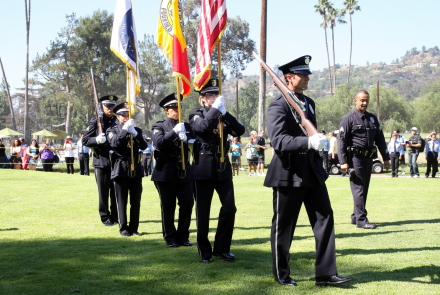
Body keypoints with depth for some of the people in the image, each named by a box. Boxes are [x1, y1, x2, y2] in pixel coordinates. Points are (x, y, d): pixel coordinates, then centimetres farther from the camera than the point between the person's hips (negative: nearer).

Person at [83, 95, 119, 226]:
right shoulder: (95, 122, 1)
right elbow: (85, 141, -3)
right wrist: (97, 140, -20)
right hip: (101, 161, -2)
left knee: (116, 191, 7)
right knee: (103, 191, 3)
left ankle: (115, 217, 17)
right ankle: (105, 217, 13)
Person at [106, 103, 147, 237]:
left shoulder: (137, 130, 12)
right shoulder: (112, 130, 5)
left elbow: (144, 146, -2)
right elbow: (114, 144, -14)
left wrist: (134, 133, -15)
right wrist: (125, 129, -19)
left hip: (135, 169, 2)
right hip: (121, 169, -2)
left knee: (136, 201, 3)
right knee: (122, 201, 1)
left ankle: (134, 228, 11)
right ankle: (124, 228, 8)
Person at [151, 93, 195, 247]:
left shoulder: (186, 126, 14)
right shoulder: (159, 126, 3)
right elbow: (160, 143, -14)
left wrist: (186, 139, -15)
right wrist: (174, 132, -21)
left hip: (184, 172, 3)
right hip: (166, 172, -3)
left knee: (187, 204, 0)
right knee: (168, 207, 2)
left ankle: (183, 236, 14)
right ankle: (170, 238, 14)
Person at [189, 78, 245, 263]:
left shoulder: (222, 115, 13)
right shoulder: (196, 115, 2)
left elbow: (239, 131, -3)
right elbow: (203, 126, -22)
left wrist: (224, 112, -13)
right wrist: (215, 108, -18)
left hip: (223, 168, 4)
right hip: (203, 168, -4)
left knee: (229, 208, -3)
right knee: (203, 212, 1)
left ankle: (222, 248, 10)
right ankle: (204, 251, 14)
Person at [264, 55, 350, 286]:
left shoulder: (309, 103, 13)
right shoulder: (278, 105, -13)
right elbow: (278, 141, -25)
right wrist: (309, 142, -35)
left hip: (312, 172, 7)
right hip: (288, 173, -7)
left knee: (325, 218, 1)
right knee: (283, 225, 5)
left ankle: (325, 273, 6)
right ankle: (281, 274, 20)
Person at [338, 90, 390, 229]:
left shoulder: (372, 118, 14)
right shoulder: (348, 118, -5)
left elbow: (380, 139, 18)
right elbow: (341, 140, -9)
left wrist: (386, 158, 13)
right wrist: (343, 161, -16)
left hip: (369, 158, 7)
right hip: (355, 157, -7)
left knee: (364, 189, 11)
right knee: (358, 188, -8)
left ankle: (355, 217, 20)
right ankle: (361, 219, -8)